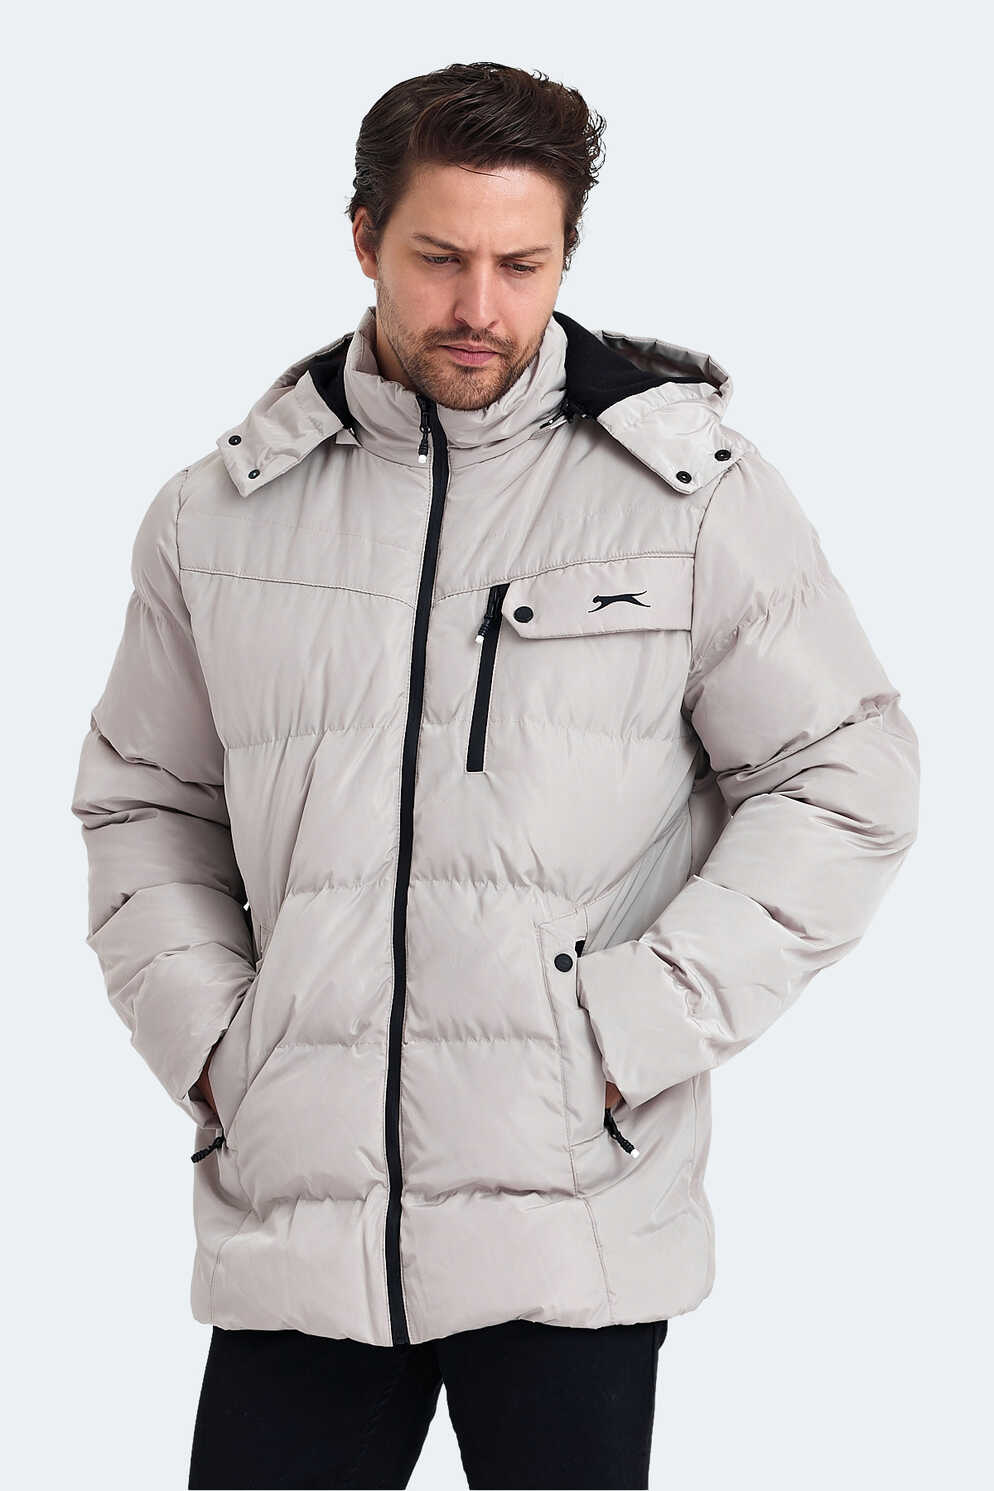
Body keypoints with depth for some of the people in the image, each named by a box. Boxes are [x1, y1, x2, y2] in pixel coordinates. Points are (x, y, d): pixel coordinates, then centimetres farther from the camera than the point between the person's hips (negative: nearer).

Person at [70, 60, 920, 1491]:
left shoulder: (692, 488, 0)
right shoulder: (222, 512, 8)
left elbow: (846, 783, 1)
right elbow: (144, 802, 18)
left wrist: (634, 1031, -7)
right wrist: (203, 1035, 2)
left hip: (576, 1216, -2)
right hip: (289, 1206, 2)